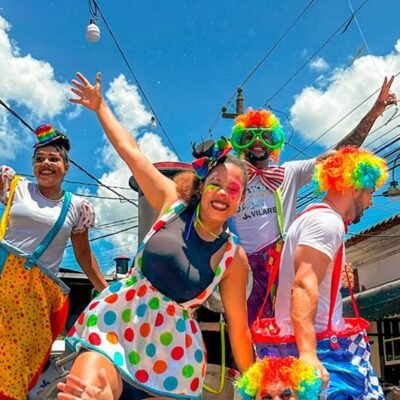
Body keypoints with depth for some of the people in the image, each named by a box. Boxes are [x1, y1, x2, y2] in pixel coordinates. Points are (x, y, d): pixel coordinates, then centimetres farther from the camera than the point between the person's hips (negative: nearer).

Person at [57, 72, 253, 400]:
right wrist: (100, 106, 14)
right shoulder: (173, 203, -1)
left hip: (170, 351, 1)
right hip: (114, 325, -1)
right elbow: (130, 151, 7)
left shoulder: (234, 258, -3)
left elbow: (239, 328, 3)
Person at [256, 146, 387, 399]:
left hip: (306, 342, 10)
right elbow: (305, 286, -26)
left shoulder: (314, 216, 20)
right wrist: (307, 352, -34)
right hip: (319, 346, -10)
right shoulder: (327, 221, -12)